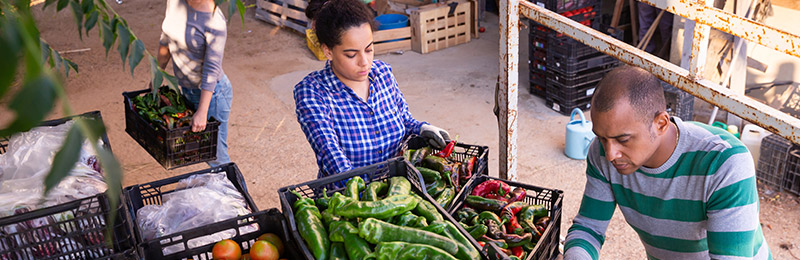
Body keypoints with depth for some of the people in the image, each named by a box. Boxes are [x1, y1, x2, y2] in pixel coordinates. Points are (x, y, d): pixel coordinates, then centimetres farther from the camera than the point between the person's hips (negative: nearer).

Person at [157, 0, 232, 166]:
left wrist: (202, 113, -26)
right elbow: (166, 39, 13)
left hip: (210, 92, -7)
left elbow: (212, 70, -25)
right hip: (184, 87, 7)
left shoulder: (215, 22, -25)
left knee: (215, 156, 0)